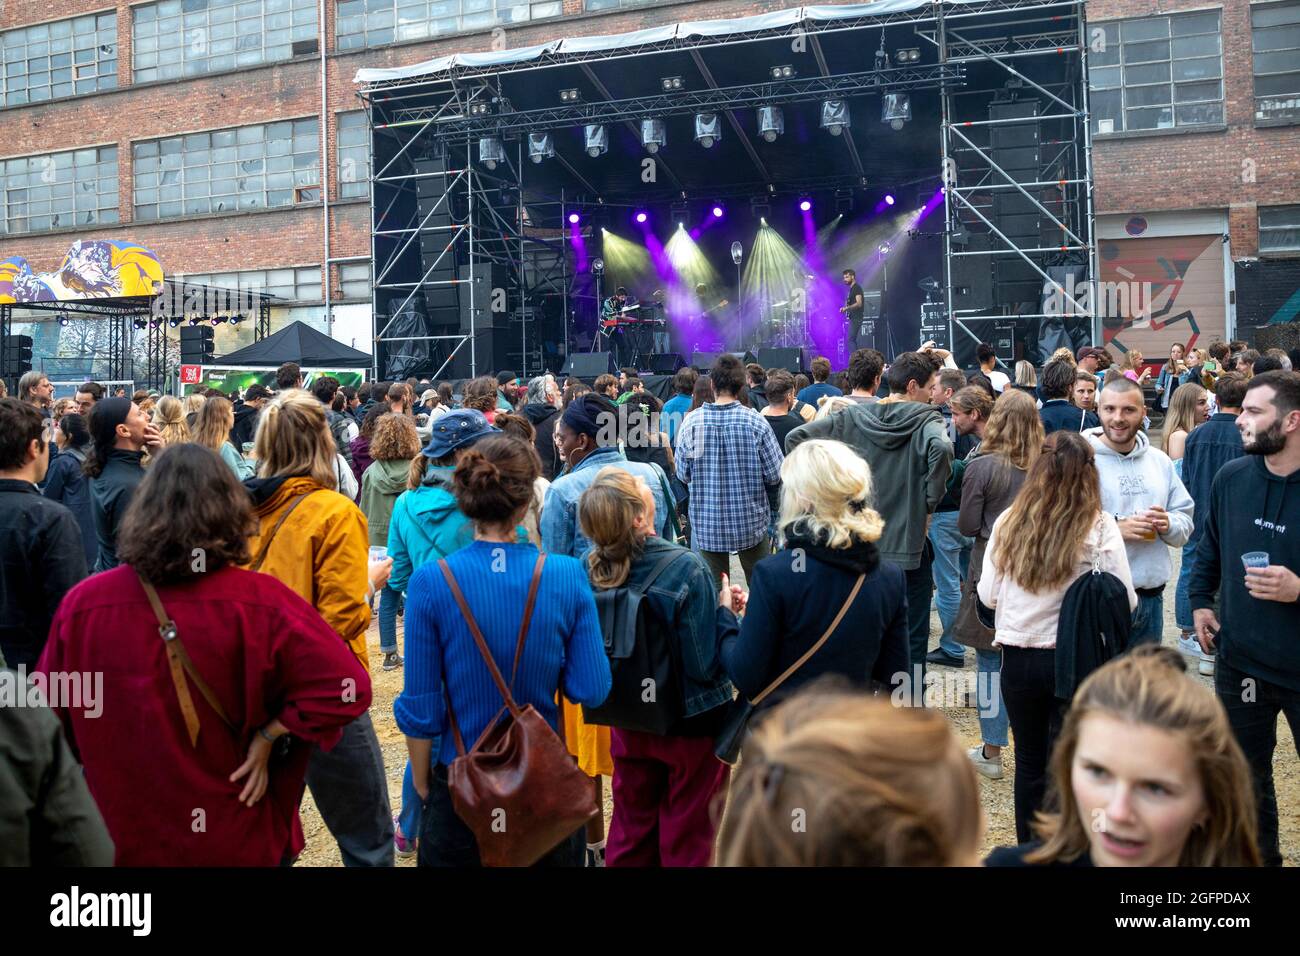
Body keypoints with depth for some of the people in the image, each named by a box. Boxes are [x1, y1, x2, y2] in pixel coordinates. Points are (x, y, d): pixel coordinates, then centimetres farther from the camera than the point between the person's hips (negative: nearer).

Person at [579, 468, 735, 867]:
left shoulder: (592, 571, -13)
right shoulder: (688, 569, -27)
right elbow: (708, 665, -24)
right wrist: (725, 611, -9)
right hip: (692, 722, -4)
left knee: (631, 831, 23)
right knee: (686, 837, 15)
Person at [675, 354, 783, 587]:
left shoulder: (691, 422, -8)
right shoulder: (756, 422, -11)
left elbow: (683, 475, -2)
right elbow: (775, 475, -8)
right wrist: (768, 501, 13)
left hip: (706, 524, 1)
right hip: (750, 522, -1)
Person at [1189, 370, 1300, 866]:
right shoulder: (1230, 478, -1)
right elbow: (1209, 549, 15)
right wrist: (1200, 601, 8)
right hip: (1241, 661, 4)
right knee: (1246, 776, 20)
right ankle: (1259, 855, 40)